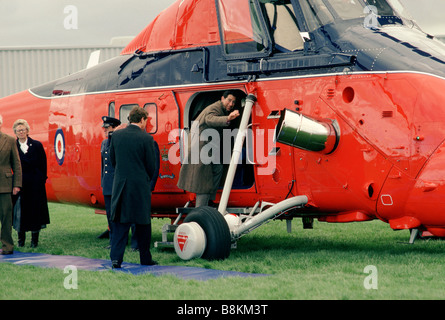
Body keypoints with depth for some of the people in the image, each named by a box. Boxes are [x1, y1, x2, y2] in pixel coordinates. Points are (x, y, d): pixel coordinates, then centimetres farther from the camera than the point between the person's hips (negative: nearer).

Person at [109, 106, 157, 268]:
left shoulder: (116, 135, 2)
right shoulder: (146, 138, -10)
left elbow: (112, 160, 10)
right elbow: (151, 165, -4)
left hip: (120, 186, 3)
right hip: (140, 187, -3)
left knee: (120, 223, 6)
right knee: (143, 224, 9)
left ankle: (116, 257, -5)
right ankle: (145, 259, 18)